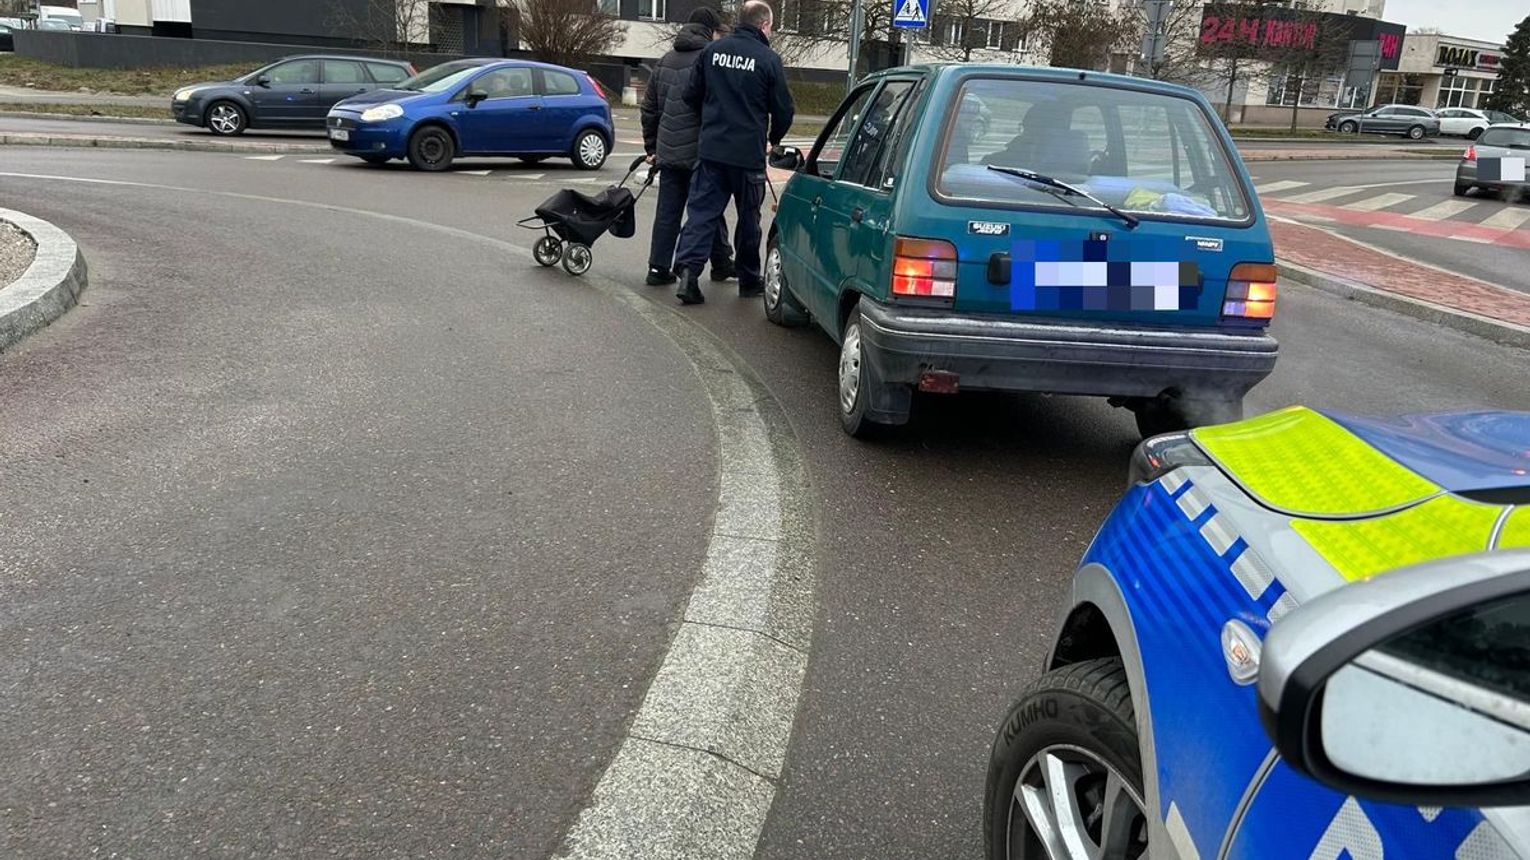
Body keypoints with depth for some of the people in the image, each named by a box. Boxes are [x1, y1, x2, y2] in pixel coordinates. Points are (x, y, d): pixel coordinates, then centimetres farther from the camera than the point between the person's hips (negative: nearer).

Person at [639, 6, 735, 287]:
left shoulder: (665, 62, 15)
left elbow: (649, 108, 18)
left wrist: (652, 147, 23)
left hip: (668, 152, 6)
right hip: (701, 153, -6)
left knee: (667, 212, 7)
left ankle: (658, 267, 7)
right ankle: (722, 264, 16)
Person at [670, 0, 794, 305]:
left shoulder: (712, 50, 3)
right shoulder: (768, 59, -8)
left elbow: (691, 96, 8)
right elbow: (783, 110, -4)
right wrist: (773, 140, 15)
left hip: (710, 149, 3)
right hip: (749, 154, -3)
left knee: (701, 211, 4)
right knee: (748, 217, 11)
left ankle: (687, 269, -12)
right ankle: (749, 280, 22)